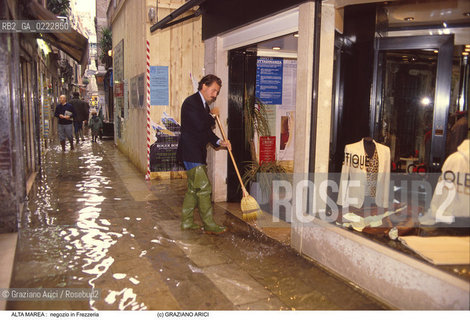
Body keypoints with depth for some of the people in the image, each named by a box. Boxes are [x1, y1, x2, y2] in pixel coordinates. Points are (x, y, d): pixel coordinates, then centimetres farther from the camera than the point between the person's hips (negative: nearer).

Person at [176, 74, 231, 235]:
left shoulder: (204, 105, 16)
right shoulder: (191, 102, -13)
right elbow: (200, 125, -24)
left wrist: (219, 142, 2)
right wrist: (212, 116, -6)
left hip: (198, 153, 10)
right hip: (190, 153, -10)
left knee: (193, 188, 14)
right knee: (203, 187, -7)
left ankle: (186, 222, 24)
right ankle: (209, 225, 2)